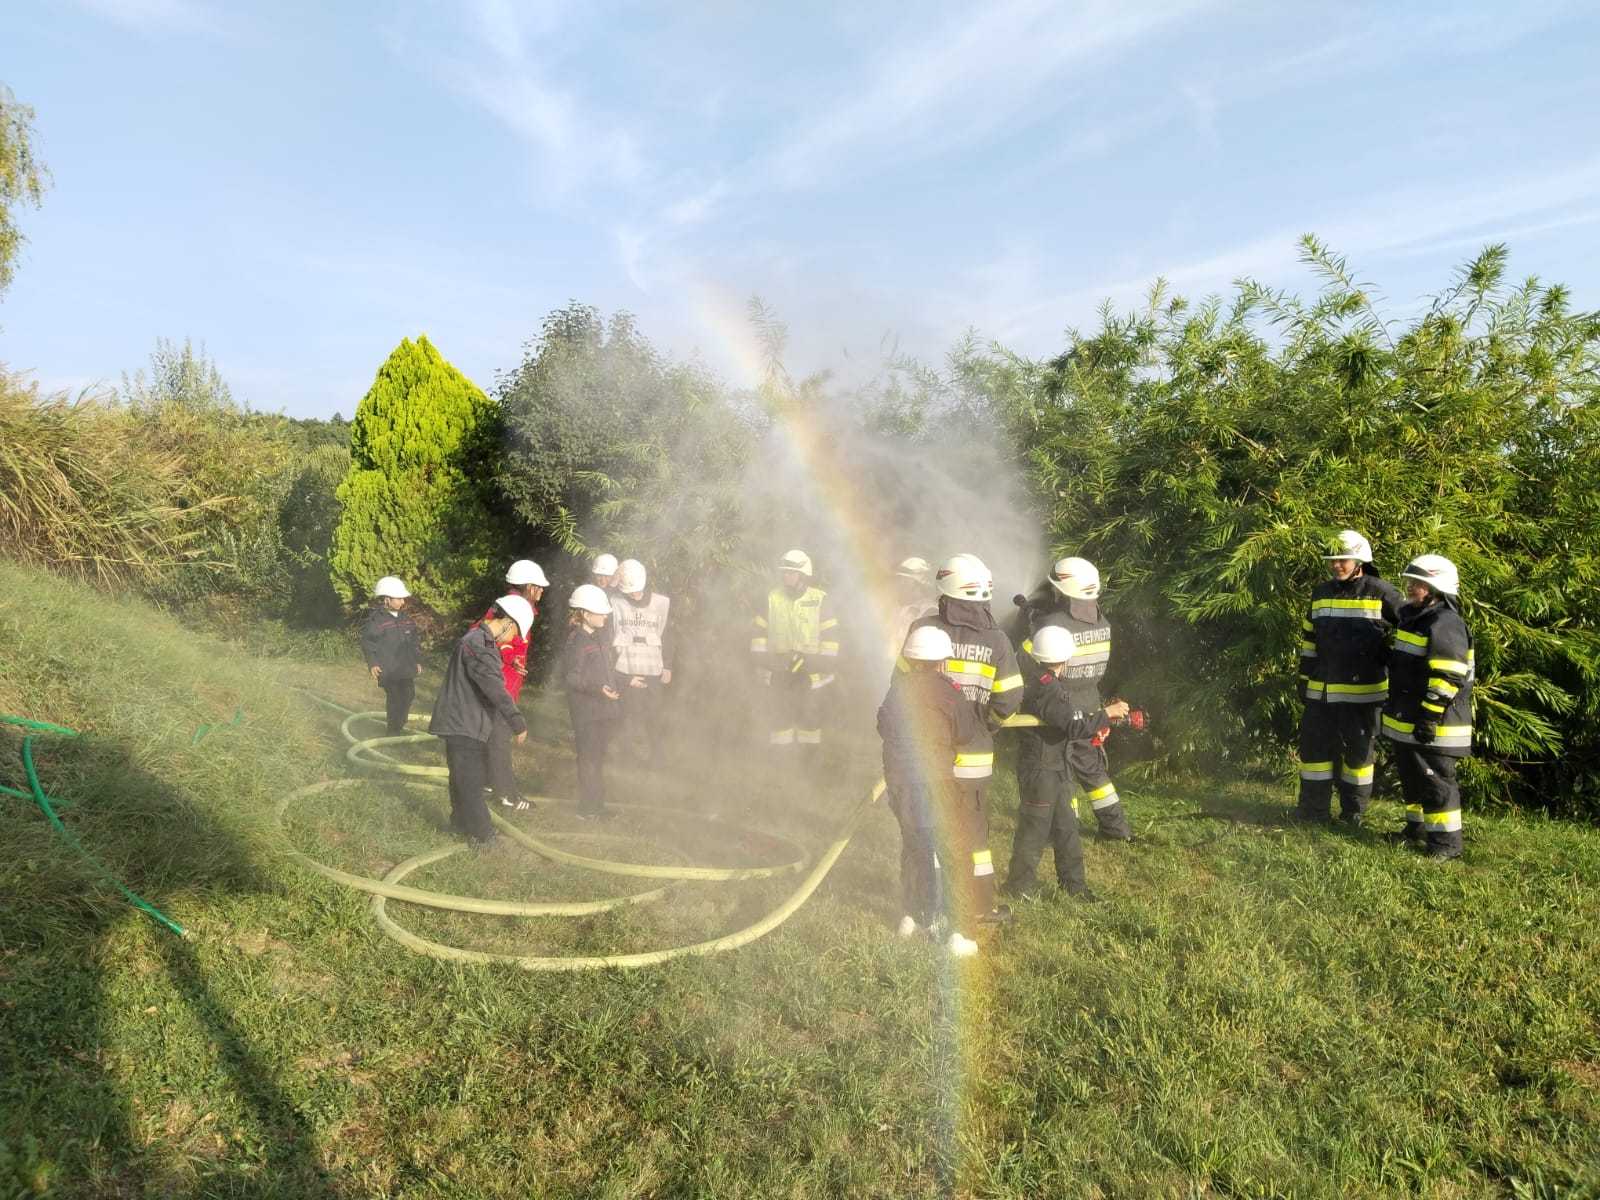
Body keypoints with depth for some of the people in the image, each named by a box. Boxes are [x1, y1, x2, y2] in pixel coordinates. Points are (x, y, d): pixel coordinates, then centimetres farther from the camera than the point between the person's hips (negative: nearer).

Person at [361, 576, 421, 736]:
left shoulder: (405, 618, 11)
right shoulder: (376, 619, -10)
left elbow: (414, 642, 19)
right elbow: (367, 641, -9)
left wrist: (418, 660, 19)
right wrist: (372, 663, -16)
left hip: (407, 668, 7)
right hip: (389, 669, -7)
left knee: (408, 696, 12)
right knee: (394, 698, -4)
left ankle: (400, 726, 31)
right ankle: (394, 731, 9)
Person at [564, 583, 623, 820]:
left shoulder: (601, 636, 10)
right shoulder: (576, 641, -15)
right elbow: (570, 677, -18)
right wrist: (596, 688, -27)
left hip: (606, 709, 8)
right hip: (586, 711, -8)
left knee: (599, 756, 16)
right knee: (589, 758, -1)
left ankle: (597, 802, 27)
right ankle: (588, 807, 10)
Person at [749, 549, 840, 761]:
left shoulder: (820, 599, -5)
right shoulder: (772, 598, 3)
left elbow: (831, 635, -4)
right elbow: (758, 631, 8)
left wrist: (824, 666, -8)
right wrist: (763, 659, 0)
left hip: (810, 670, -2)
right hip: (780, 670, 2)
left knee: (810, 711, 4)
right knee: (780, 711, 6)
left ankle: (810, 753, 15)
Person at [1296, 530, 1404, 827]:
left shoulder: (1382, 594, -7)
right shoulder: (1321, 593, 9)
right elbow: (1309, 638, 16)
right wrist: (1306, 677, 14)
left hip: (1363, 692, -5)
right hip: (1322, 690, 5)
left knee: (1358, 751, 7)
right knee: (1315, 745, 8)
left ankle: (1354, 813, 20)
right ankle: (1314, 809, 19)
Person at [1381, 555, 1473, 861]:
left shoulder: (1445, 624, -18)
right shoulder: (1414, 618, 14)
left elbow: (1448, 678, -23)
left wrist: (1430, 717, -24)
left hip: (1432, 725, -10)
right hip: (1406, 722, 10)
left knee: (1436, 783, -3)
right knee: (1412, 779, 20)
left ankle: (1446, 843, 6)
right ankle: (1417, 831, 33)